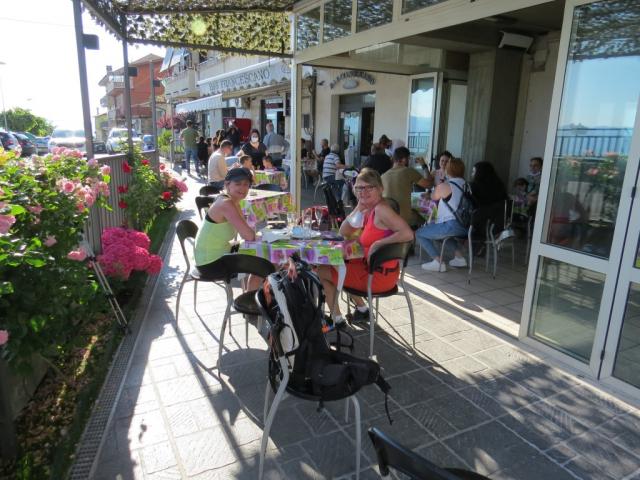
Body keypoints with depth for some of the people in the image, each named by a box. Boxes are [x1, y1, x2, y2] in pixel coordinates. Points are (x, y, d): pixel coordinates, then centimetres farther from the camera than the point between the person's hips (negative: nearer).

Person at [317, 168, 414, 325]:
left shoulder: (381, 209, -21)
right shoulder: (369, 209, 6)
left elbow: (408, 234, -33)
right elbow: (344, 232, 8)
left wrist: (377, 243, -26)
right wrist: (359, 207, -3)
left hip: (380, 276, -9)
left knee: (321, 271, 6)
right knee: (333, 263, 31)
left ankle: (337, 319, 20)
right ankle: (361, 309, 31)